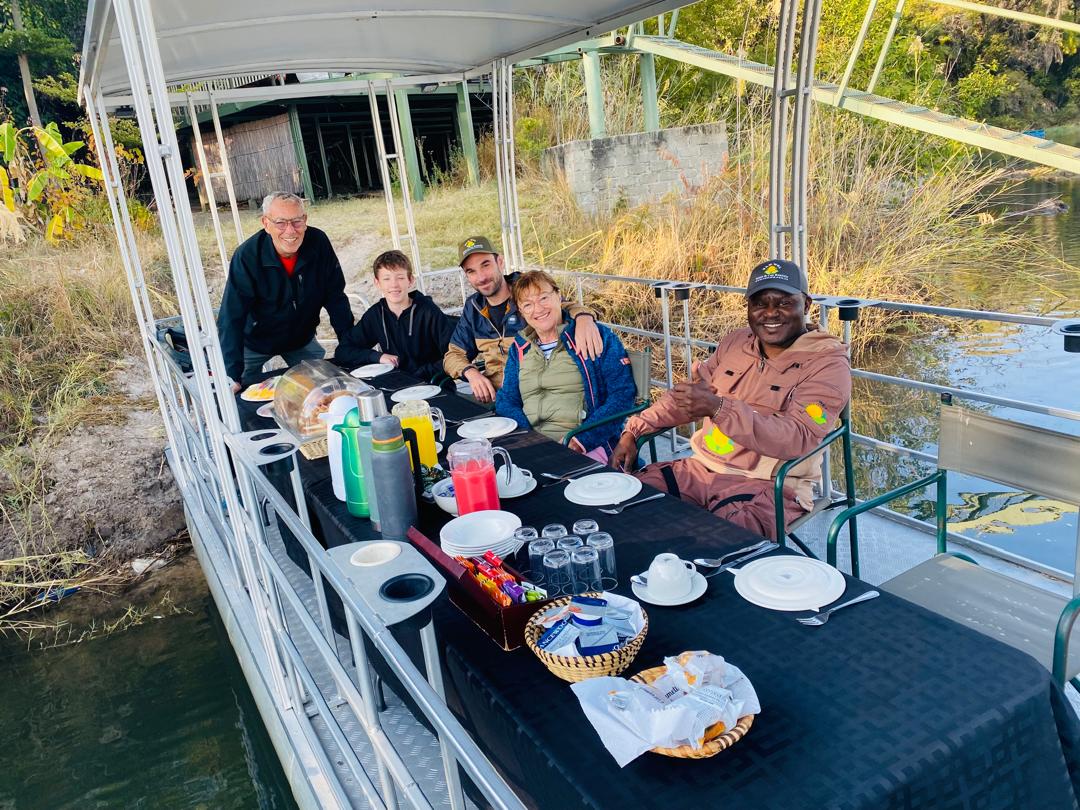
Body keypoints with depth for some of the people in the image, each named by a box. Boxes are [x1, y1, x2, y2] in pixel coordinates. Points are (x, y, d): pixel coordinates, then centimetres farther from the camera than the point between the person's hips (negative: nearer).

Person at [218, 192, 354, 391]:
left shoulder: (318, 243, -20)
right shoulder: (247, 255, -28)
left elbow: (335, 297, -11)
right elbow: (231, 318, -29)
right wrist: (232, 376, -37)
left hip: (302, 338, 3)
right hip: (255, 342, -2)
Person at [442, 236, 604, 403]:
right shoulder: (473, 307, 13)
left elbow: (566, 308, -12)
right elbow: (453, 355, 16)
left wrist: (584, 316, -37)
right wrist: (471, 373, -6)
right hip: (491, 394, 3)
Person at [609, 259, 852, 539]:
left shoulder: (827, 363, -8)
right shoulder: (736, 342, 12)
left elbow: (797, 439, -22)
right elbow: (687, 395, 21)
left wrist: (718, 407, -31)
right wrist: (633, 431, 10)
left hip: (767, 487, -6)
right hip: (701, 468, 6)